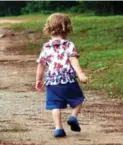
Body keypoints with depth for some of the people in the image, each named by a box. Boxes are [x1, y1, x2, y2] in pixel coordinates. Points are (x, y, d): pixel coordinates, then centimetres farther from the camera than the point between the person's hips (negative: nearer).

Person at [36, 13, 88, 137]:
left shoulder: (46, 48, 7)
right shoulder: (69, 45, -1)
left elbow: (41, 65, 9)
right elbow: (73, 60, -15)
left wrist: (38, 80, 21)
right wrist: (80, 74, -22)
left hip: (52, 83, 2)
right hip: (69, 81, -2)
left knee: (56, 106, 4)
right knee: (78, 100, 18)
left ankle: (58, 128, -6)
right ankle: (73, 117, 0)